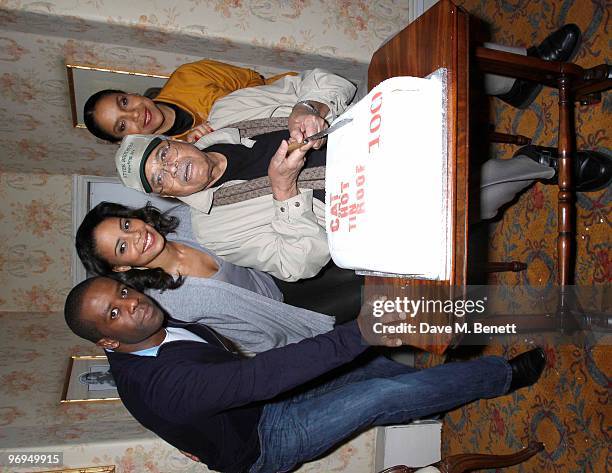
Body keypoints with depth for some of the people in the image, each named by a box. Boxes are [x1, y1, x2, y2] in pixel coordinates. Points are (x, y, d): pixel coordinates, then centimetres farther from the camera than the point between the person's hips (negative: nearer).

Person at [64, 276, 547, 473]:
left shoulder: (157, 326, -7)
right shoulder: (159, 384, -34)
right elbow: (256, 378, -44)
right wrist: (360, 332, -49)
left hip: (263, 402, 8)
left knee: (374, 366, -1)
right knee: (384, 393, -16)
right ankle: (511, 373, 1)